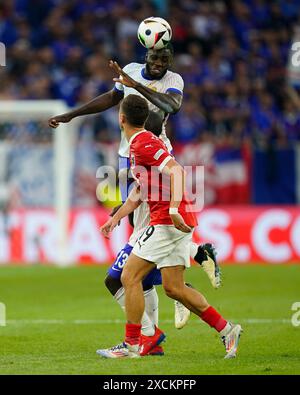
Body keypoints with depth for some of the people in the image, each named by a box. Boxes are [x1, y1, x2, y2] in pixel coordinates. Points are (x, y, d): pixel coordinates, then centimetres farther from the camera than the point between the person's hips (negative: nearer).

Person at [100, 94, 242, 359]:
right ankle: (227, 330, 9)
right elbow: (139, 191, 29)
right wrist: (115, 219, 27)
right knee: (174, 288, 9)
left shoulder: (143, 144, -12)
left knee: (130, 277, -6)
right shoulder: (142, 142, 20)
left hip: (168, 221, -10)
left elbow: (176, 171, -25)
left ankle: (132, 344, -2)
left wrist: (174, 210, -32)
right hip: (180, 221, 10)